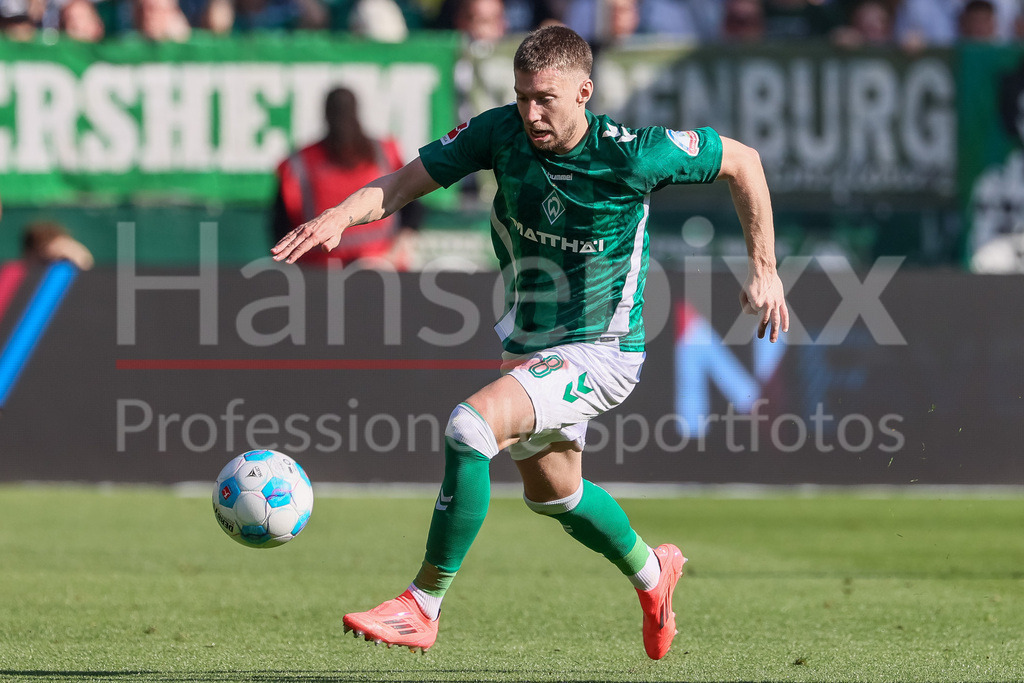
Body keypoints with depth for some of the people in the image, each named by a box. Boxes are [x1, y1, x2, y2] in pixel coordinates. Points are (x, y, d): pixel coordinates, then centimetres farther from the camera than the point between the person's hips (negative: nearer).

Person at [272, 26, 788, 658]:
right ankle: (651, 572, 55)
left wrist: (764, 270, -6)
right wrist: (342, 215, -33)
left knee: (471, 424, -28)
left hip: (601, 350, -7)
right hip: (528, 342, 7)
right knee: (553, 492, 24)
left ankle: (423, 609, -19)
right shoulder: (501, 132, -11)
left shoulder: (631, 152, -22)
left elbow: (743, 161, -8)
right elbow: (406, 181, -13)